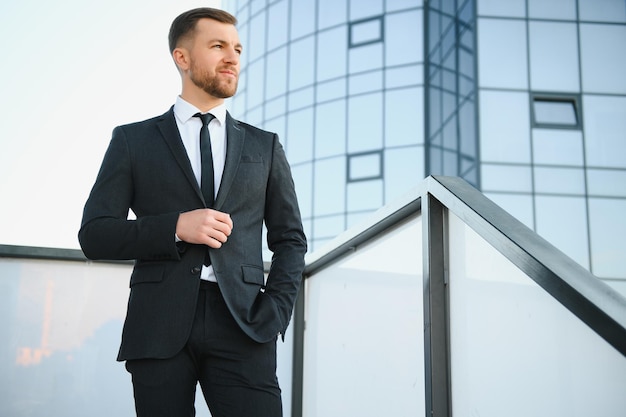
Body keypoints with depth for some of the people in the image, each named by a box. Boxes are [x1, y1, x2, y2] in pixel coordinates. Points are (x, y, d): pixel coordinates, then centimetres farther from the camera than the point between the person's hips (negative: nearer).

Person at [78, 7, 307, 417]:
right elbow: (94, 235, 5)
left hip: (241, 324, 1)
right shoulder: (133, 141, 10)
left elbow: (290, 240, 15)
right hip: (158, 326, 0)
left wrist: (274, 314, -1)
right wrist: (176, 228, -10)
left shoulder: (265, 147, 15)